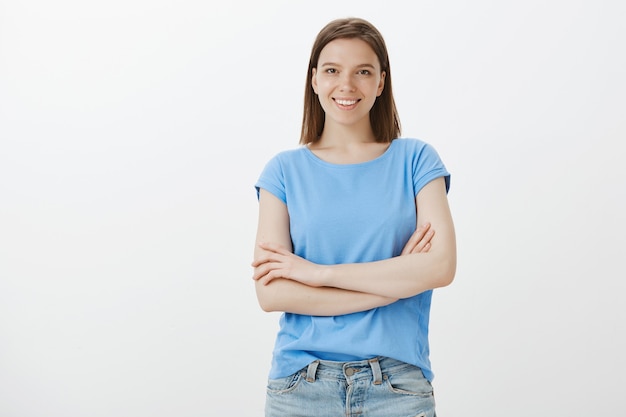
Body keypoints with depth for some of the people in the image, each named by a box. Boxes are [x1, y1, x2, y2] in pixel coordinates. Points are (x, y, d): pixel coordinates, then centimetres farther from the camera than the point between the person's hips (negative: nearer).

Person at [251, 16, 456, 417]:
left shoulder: (415, 159, 2)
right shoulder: (285, 170, 2)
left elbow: (442, 266, -11)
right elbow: (270, 293, -8)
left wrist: (318, 272, -13)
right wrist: (394, 281, -12)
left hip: (398, 384, 0)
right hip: (301, 384, 0)